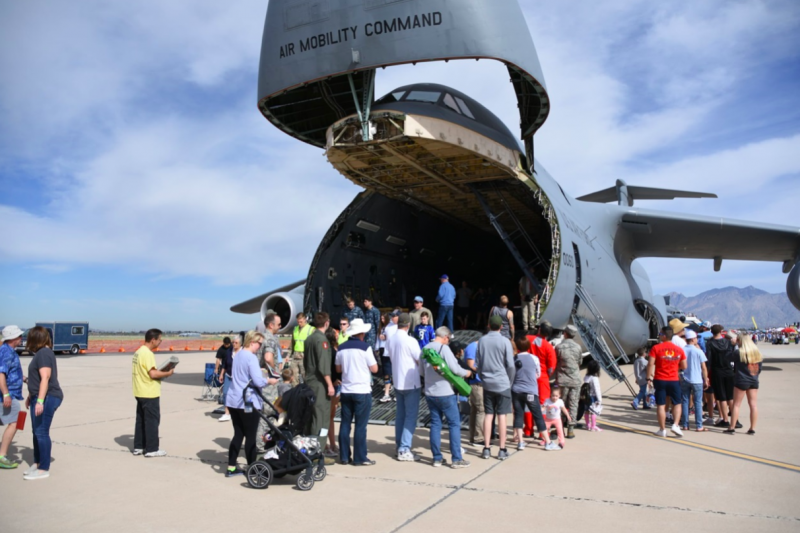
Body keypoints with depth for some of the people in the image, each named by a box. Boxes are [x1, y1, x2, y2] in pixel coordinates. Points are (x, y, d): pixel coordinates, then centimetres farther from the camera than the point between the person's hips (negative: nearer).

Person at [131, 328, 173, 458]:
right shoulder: (147, 353, -19)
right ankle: (151, 449, 5)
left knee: (141, 420, 15)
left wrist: (160, 371, 9)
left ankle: (138, 447, 23)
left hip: (140, 393, 10)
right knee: (152, 421, -1)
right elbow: (153, 374, -23)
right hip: (150, 394, -9)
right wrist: (167, 373, -10)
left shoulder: (139, 352, 12)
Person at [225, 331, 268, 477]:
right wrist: (269, 380, -5)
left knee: (238, 434, 14)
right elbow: (258, 382, -24)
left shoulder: (238, 355, 12)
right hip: (248, 403, -8)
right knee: (250, 436, 2)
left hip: (233, 400, 8)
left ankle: (231, 468, 18)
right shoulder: (251, 358, -16)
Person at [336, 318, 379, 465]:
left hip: (346, 390, 5)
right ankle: (360, 458, 6)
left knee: (345, 423, 11)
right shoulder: (365, 347, -11)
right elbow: (374, 369, -7)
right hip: (362, 391, -5)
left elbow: (338, 369, 13)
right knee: (360, 426, 1)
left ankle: (344, 456, 16)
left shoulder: (341, 347, 4)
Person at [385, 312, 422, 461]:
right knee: (411, 417, -1)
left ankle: (399, 446, 19)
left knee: (400, 416, 15)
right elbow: (420, 361, -11)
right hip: (411, 383, -7)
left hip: (397, 382, 7)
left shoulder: (390, 340, 2)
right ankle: (404, 450, -3)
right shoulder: (410, 341, -18)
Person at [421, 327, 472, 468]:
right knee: (454, 424, 2)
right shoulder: (444, 348, -14)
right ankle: (456, 459, 4)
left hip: (430, 393, 7)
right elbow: (454, 368, -18)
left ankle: (437, 458, 15)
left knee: (435, 424, 12)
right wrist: (466, 373, -1)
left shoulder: (425, 349, 7)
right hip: (445, 393, -7)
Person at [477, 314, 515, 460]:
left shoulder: (482, 340, 3)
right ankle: (502, 450, 7)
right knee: (501, 416, 2)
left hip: (487, 384, 3)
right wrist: (510, 382, 5)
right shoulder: (505, 341, -9)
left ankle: (486, 448, 12)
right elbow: (510, 365, -8)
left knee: (488, 415, 9)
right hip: (502, 383, -3)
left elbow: (478, 363, 7)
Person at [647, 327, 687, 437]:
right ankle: (675, 425, 0)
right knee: (677, 404, 16)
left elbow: (650, 364, -13)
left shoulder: (656, 348, -7)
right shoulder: (679, 349, 2)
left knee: (661, 405, 4)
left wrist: (649, 378, -7)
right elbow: (684, 366, 5)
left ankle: (662, 430, 8)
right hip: (674, 380, 2)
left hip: (660, 380, -2)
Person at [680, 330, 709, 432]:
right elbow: (703, 368, -5)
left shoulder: (682, 350, -1)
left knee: (685, 402, 7)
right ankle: (699, 426, 3)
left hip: (684, 380, 3)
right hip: (697, 380, -2)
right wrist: (706, 380, 4)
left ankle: (685, 425, 8)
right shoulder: (698, 351, -8)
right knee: (698, 402, 3)